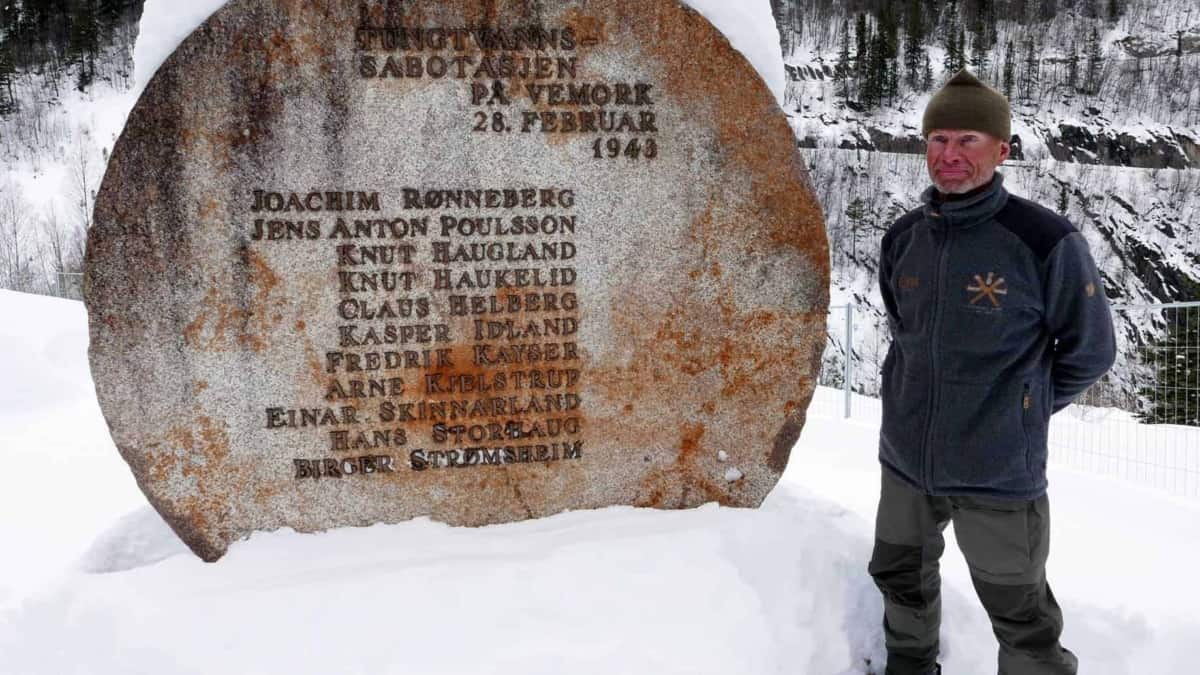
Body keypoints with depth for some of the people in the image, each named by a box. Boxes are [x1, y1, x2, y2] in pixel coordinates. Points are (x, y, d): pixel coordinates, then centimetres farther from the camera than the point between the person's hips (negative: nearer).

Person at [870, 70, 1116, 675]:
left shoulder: (1046, 242, -15)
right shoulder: (903, 238, 1)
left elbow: (1089, 351, -4)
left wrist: (1024, 409, 2)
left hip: (996, 474, -6)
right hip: (906, 460, 6)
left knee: (1018, 614, 7)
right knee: (902, 580, 24)